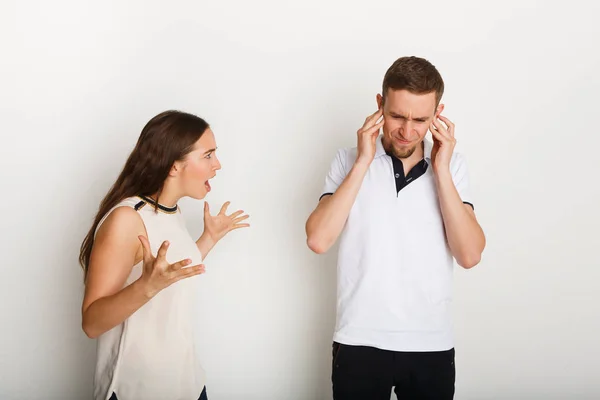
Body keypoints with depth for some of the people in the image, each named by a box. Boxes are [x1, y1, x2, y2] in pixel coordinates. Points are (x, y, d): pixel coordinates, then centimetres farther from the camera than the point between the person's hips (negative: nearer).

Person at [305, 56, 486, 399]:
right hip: (359, 341, -1)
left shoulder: (453, 165, 1)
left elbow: (470, 255, -9)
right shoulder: (349, 161, -1)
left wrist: (440, 169, -13)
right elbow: (318, 240, -14)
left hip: (432, 345, 1)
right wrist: (363, 162, -14)